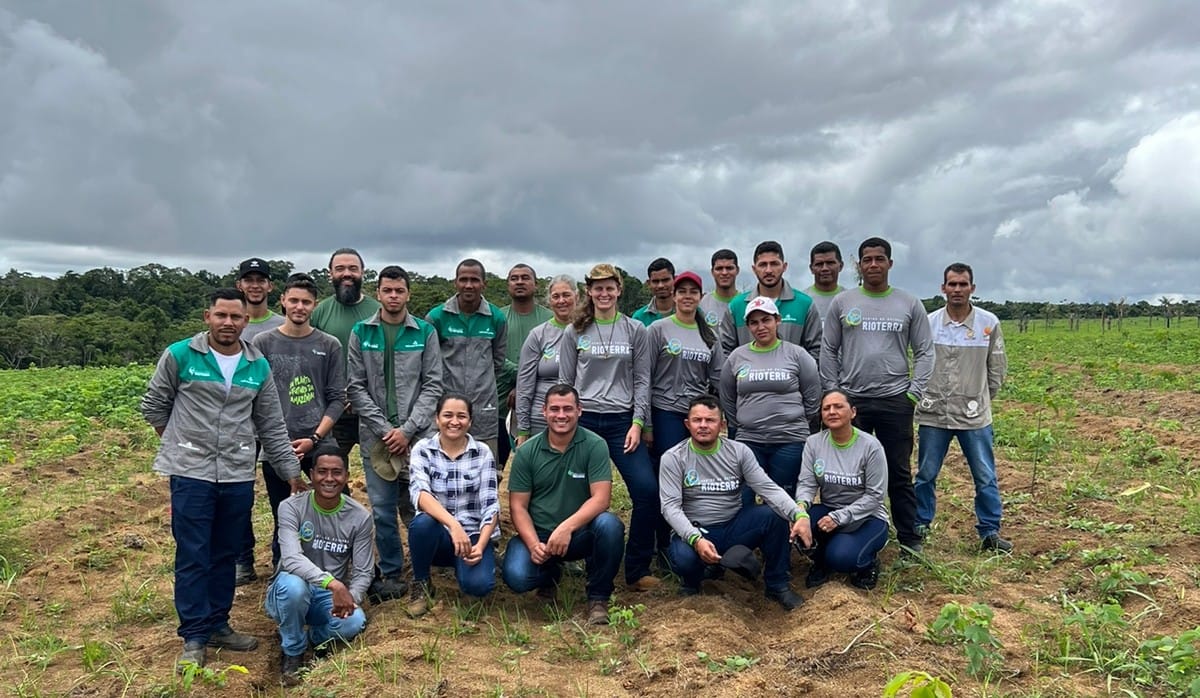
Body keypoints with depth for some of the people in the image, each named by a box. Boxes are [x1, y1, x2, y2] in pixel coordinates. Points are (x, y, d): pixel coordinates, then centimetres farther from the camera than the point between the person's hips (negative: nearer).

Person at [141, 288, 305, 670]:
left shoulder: (259, 367, 5)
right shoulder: (179, 355, -5)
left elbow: (272, 427, 9)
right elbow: (154, 404, 6)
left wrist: (292, 472, 8)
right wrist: (178, 442, 7)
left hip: (238, 477, 3)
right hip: (191, 473, -3)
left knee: (226, 555, 12)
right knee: (192, 557, 1)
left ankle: (218, 625, 25)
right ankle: (194, 637, 11)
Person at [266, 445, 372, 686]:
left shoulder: (360, 517, -7)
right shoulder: (291, 508, -14)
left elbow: (363, 572, -5)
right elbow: (291, 559, -29)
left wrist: (351, 597, -28)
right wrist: (333, 583, -43)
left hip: (333, 598, 1)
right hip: (290, 593, -1)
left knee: (355, 622, -31)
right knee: (293, 584, -37)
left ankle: (309, 637, 4)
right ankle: (292, 652, -8)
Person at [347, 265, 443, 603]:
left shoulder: (425, 332, 3)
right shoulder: (361, 333, 4)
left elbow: (432, 385, 0)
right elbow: (355, 387, 2)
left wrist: (408, 429, -9)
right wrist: (384, 429, -7)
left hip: (417, 435, -1)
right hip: (376, 436, 1)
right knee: (383, 511, 4)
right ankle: (390, 575, 17)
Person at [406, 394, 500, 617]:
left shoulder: (482, 453, -1)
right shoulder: (422, 449, -3)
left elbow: (490, 505, -5)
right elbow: (419, 492, -20)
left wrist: (480, 545, -22)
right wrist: (453, 524, -36)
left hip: (473, 534, 0)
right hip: (437, 534, 0)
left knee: (478, 584, -28)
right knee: (423, 522, -34)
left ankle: (461, 565, 10)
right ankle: (420, 582, -5)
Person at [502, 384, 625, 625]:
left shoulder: (595, 446, -8)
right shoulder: (526, 452, -2)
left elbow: (601, 498, -16)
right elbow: (518, 507, -2)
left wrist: (567, 527, -31)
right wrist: (533, 545, -19)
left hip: (580, 533, -1)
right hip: (537, 535, 2)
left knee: (609, 525, -33)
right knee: (516, 577, -26)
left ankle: (598, 598, -8)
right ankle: (550, 573, 14)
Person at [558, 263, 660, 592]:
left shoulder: (635, 330, 6)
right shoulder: (574, 332, 6)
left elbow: (642, 381, 4)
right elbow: (565, 382, 7)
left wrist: (637, 423, -6)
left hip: (622, 421, 0)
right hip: (584, 421, 0)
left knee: (647, 490, -12)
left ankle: (637, 570, 1)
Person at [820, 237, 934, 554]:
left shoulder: (909, 304, 4)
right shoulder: (842, 302, 4)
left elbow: (924, 352, 6)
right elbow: (828, 351, 6)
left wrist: (915, 393, -3)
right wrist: (832, 393, 0)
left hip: (895, 400, 0)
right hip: (851, 400, 1)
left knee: (899, 473, 6)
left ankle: (909, 538, 17)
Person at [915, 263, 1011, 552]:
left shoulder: (989, 323, -3)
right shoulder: (928, 323, -4)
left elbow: (997, 367, 7)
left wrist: (981, 399, 10)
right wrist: (927, 396, 8)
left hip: (975, 416, 0)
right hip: (933, 414, 0)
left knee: (986, 477, 7)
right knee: (926, 474, 11)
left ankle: (990, 532, 20)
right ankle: (920, 525, 25)